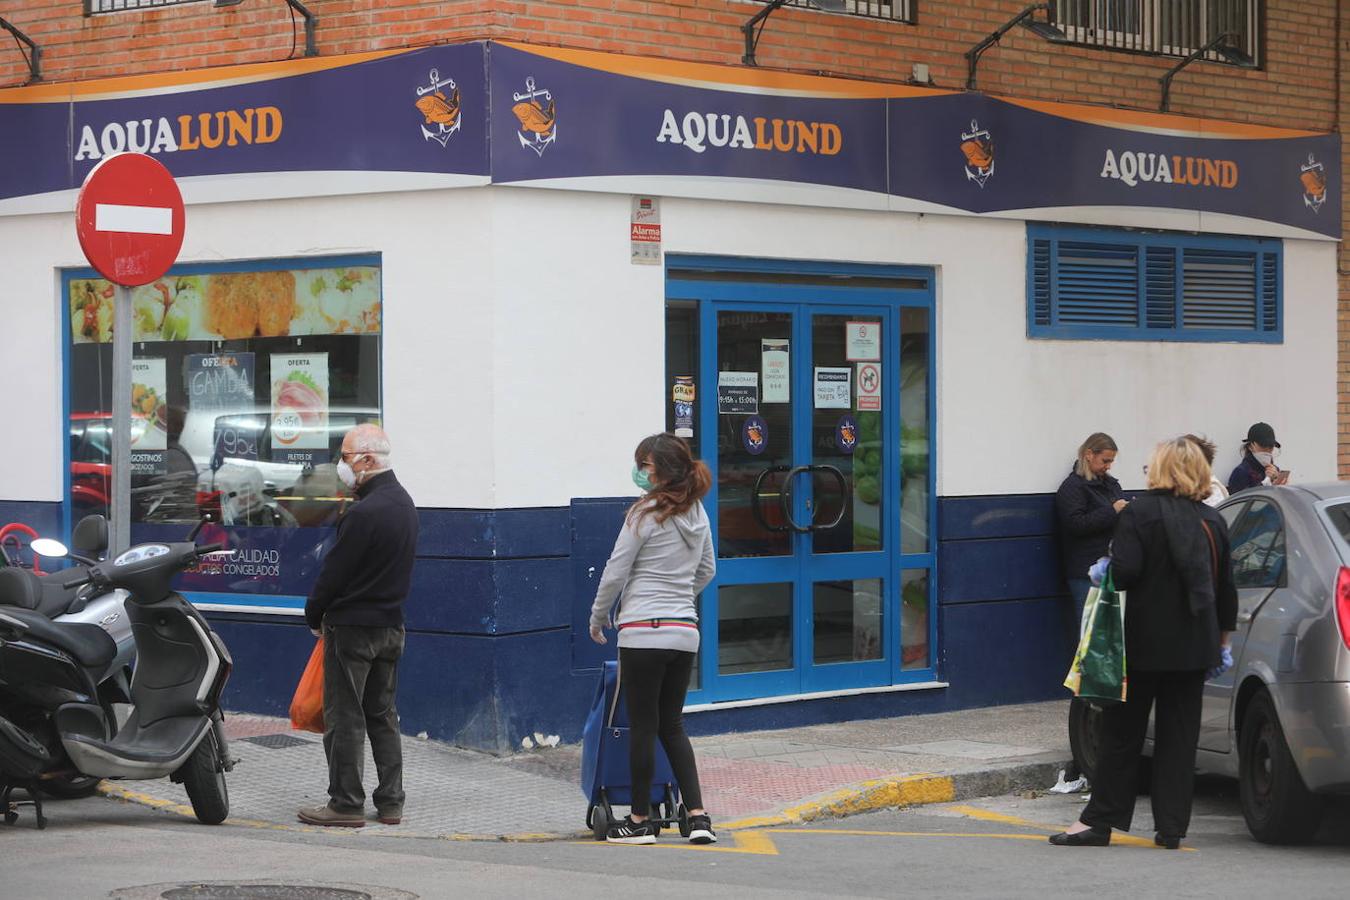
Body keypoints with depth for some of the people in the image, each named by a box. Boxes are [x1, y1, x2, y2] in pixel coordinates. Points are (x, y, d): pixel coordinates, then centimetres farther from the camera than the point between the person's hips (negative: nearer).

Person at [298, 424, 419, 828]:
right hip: (391, 623, 9)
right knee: (383, 714, 13)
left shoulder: (365, 513, -21)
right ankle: (390, 802, 14)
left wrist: (314, 616, 1)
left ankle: (346, 803, 0)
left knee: (345, 718, -2)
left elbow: (335, 570, -15)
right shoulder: (403, 503, 9)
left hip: (353, 625, -9)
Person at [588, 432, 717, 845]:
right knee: (672, 725, 13)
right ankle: (698, 815, 6)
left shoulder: (646, 514, -12)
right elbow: (706, 571, 21)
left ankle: (640, 819, 10)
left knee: (642, 726, 2)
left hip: (644, 632, -7)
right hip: (685, 632, 7)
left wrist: (597, 619, 6)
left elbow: (615, 574, -7)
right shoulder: (697, 513, 9)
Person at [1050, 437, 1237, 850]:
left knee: (1122, 731, 3)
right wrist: (1222, 642, 19)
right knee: (1179, 734, 7)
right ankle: (1171, 827, 6)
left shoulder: (1139, 514, -10)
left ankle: (1099, 820, 5)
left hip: (1145, 644, -4)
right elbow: (1226, 588, 11)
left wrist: (1103, 570, 3)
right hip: (1194, 645, 4)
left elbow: (1125, 572, -20)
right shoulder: (1212, 521, 7)